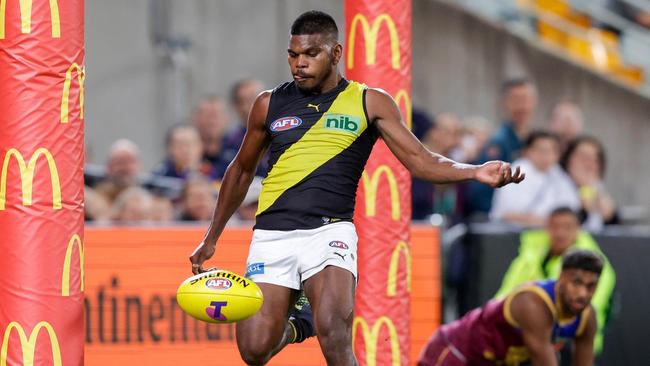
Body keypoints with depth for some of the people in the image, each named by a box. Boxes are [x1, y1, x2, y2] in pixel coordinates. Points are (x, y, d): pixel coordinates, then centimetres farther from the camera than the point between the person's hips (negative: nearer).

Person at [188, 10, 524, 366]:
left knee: (333, 334, -27)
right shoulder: (269, 104, 11)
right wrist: (211, 238, 25)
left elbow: (420, 160, 0)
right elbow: (241, 170, 24)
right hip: (271, 235, 3)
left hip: (329, 232, -2)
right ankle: (297, 325, 26)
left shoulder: (370, 103, 6)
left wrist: (476, 172, -18)